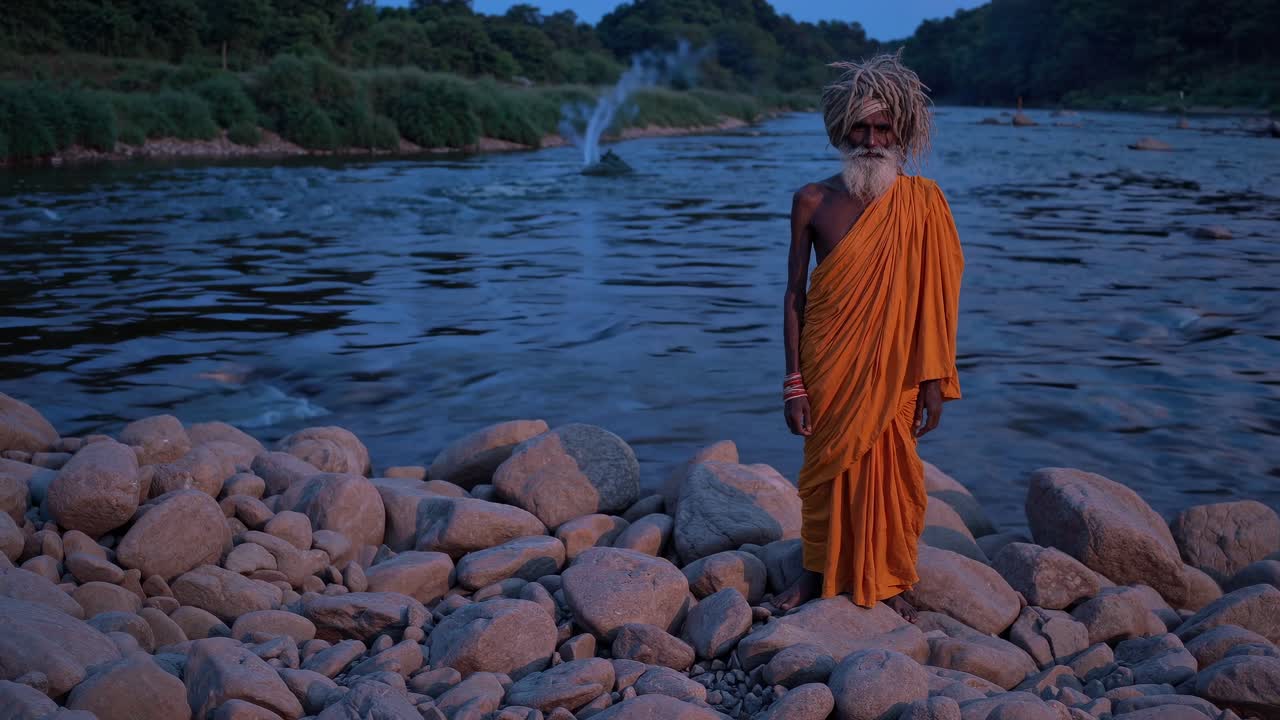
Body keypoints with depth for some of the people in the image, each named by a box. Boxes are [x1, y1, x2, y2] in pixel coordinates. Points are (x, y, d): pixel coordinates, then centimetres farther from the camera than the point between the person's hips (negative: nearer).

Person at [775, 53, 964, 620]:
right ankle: (819, 570, 33)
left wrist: (934, 381, -5)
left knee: (889, 471, 9)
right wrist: (794, 384, -5)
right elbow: (794, 296, -2)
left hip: (892, 364, 0)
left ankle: (888, 581, 30)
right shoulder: (813, 202, -4)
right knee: (827, 466, 12)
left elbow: (934, 299, -2)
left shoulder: (920, 203, -4)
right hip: (828, 363, 0)